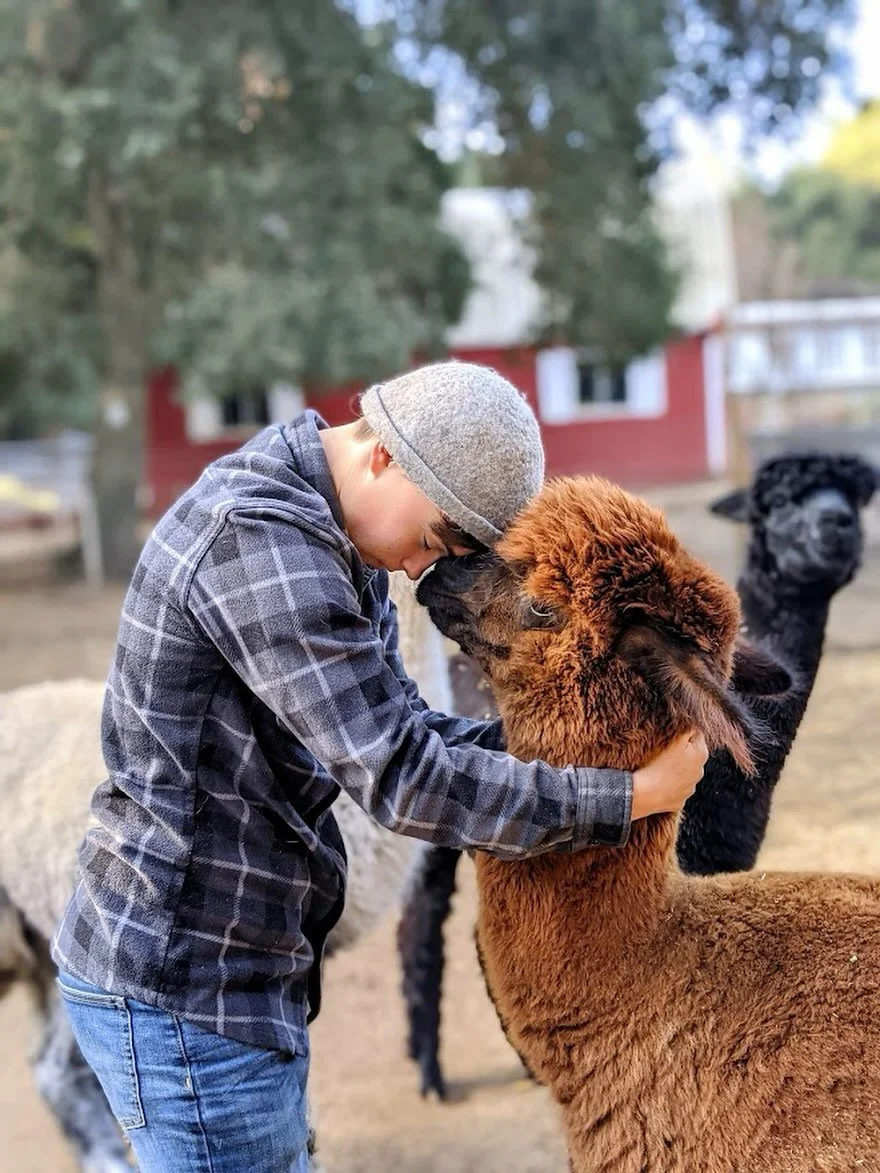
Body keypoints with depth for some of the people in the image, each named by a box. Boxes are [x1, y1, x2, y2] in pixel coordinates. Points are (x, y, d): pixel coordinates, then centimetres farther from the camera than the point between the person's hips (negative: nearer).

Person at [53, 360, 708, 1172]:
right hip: (182, 989, -10)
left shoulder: (331, 536, 8)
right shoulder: (259, 540, -24)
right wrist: (627, 796, -20)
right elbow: (399, 780, -26)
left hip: (242, 977, 10)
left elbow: (398, 732, 9)